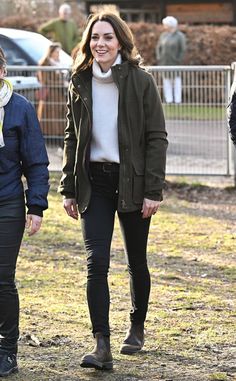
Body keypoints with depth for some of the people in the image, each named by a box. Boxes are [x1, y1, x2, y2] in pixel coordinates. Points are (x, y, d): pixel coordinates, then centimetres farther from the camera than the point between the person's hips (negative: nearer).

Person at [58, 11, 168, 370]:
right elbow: (72, 138, 11)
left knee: (137, 261, 12)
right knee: (96, 262, -11)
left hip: (132, 180, -2)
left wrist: (154, 190, -11)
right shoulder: (80, 84, 4)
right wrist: (69, 189, 7)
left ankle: (137, 328, 34)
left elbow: (157, 138, -6)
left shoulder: (141, 81, -6)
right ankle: (102, 345, -14)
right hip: (94, 182, 2)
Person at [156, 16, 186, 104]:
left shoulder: (180, 36, -5)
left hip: (175, 63, -5)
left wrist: (179, 60, -12)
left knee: (176, 80, -2)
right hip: (164, 63, 5)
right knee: (166, 80, 6)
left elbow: (183, 49, -7)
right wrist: (159, 58, 5)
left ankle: (178, 100, 1)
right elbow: (158, 48, 17)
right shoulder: (163, 35, 12)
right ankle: (168, 99, 10)